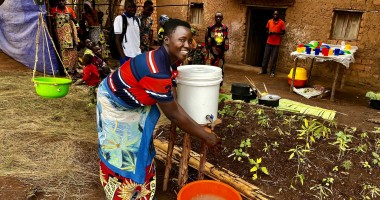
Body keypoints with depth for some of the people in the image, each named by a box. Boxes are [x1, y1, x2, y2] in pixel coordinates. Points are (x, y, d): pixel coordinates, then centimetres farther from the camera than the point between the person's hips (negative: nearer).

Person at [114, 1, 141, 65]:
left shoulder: (137, 20, 13)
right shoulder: (119, 19, -3)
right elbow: (117, 40, -6)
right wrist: (123, 56, -12)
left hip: (138, 54, 5)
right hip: (126, 55, -5)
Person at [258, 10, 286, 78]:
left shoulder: (281, 22, -4)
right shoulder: (269, 21, 6)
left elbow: (283, 32, -3)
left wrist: (276, 33, -20)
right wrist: (268, 32, -8)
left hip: (276, 43, -3)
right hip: (269, 42, 3)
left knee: (273, 58, -1)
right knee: (265, 57, 7)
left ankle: (272, 72, 7)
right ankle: (263, 70, 17)